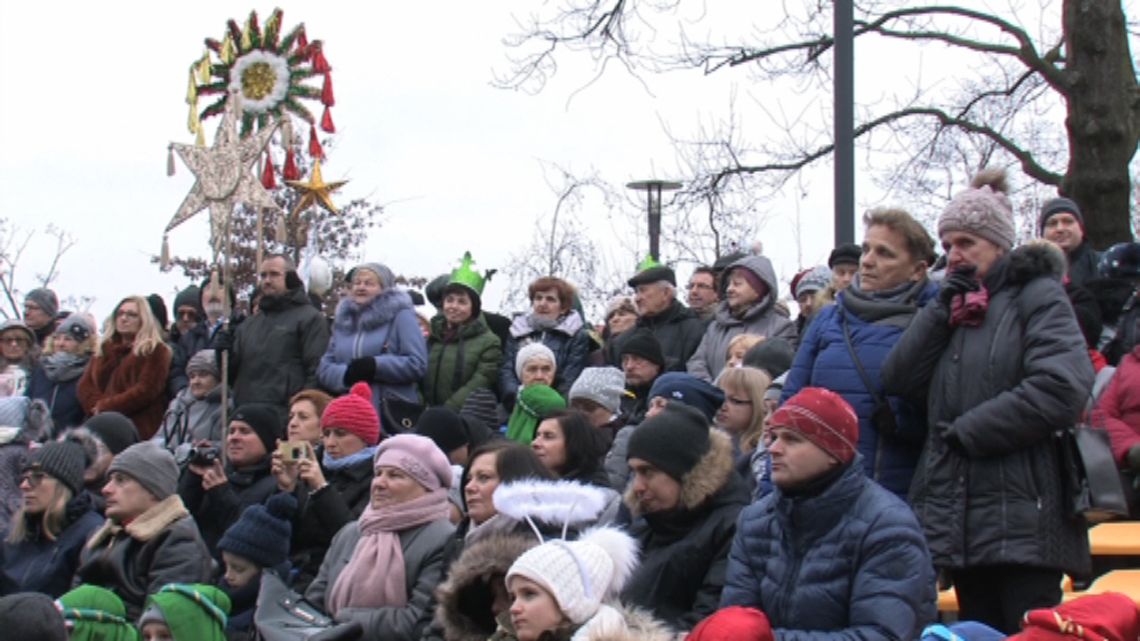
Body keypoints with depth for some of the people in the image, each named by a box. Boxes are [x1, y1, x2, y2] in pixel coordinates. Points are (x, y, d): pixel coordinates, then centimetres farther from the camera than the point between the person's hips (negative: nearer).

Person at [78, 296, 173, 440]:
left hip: (138, 429, -5)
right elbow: (85, 385, 16)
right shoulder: (104, 349, 24)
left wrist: (105, 406, -9)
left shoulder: (156, 351, 4)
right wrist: (96, 406, -7)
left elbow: (146, 390, -8)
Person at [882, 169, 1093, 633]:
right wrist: (945, 305, -1)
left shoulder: (1037, 294, 0)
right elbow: (898, 380, 7)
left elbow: (1062, 389, -16)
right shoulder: (952, 306, 20)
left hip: (1023, 521, -7)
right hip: (959, 520, 7)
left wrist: (967, 431, -12)